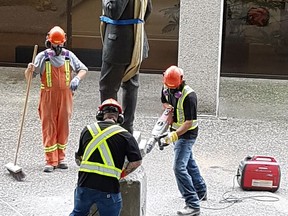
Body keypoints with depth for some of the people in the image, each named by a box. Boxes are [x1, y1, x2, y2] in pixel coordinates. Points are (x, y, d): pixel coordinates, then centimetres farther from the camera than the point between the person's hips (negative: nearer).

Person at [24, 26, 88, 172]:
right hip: (48, 96, -2)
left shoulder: (69, 56, 5)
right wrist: (29, 69, -26)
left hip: (65, 96, 2)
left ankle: (60, 158, 17)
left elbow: (83, 69, 12)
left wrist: (77, 78, -8)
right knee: (49, 128, -4)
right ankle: (50, 161, -1)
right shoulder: (43, 57, -2)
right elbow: (29, 77, -3)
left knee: (63, 127, 6)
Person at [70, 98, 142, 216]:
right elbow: (136, 161, -7)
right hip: (109, 189, -3)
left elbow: (78, 158, 16)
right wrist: (121, 174, 8)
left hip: (84, 185, 3)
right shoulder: (124, 135, -1)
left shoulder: (87, 130, 9)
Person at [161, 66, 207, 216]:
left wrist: (174, 135, -39)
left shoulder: (189, 96, -27)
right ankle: (200, 192, 41)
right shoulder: (166, 89, -4)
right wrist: (168, 109, -5)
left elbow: (189, 122, -29)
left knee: (179, 167, -18)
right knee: (189, 163, 23)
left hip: (187, 134, -9)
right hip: (175, 130, 9)